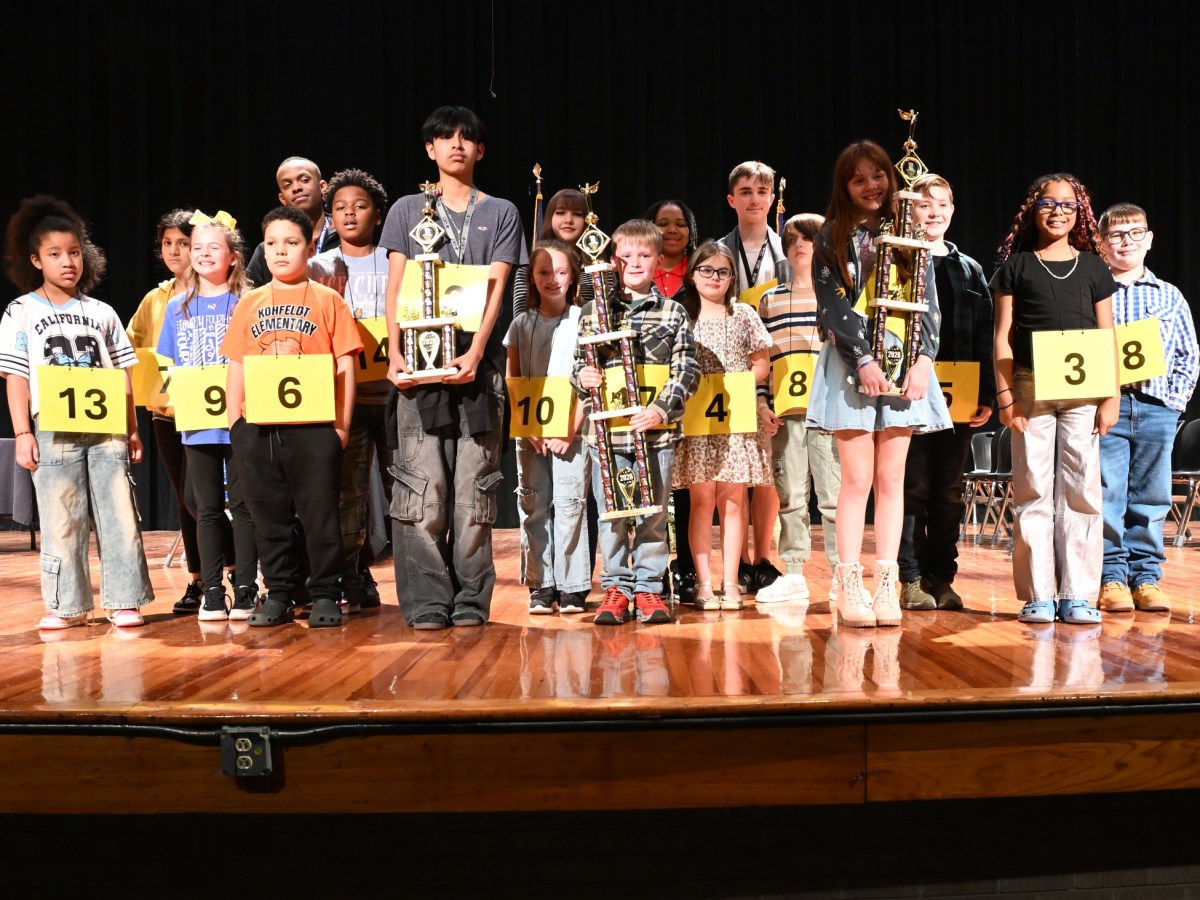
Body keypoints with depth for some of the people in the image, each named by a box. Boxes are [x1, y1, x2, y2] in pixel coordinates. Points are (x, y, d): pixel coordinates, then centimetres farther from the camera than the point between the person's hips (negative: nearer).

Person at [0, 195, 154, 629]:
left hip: (107, 430, 2)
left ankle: (124, 600, 7)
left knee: (120, 515, 0)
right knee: (61, 521, 3)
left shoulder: (102, 313, 11)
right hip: (54, 431, -2)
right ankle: (67, 605, 13)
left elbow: (123, 374, 12)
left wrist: (132, 429, 7)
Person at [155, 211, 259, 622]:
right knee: (207, 508, 9)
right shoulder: (178, 308, 11)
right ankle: (213, 591, 15)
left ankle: (245, 589, 10)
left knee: (242, 505, 2)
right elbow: (169, 367, 13)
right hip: (196, 422, 4)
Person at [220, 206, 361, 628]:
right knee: (268, 517, 11)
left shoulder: (327, 300, 1)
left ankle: (325, 595, 14)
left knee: (320, 515, 3)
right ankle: (279, 595, 22)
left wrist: (342, 422, -5)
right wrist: (234, 422, 6)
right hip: (257, 429, 4)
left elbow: (345, 365, -1)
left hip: (314, 428, -3)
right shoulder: (249, 303, 11)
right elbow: (236, 366, 12)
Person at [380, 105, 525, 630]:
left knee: (474, 488, -1)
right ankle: (427, 601, -1)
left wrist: (475, 354, -13)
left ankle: (471, 600, 5)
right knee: (422, 485, -5)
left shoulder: (500, 213, 12)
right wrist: (394, 354, -5)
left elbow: (495, 289, 1)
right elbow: (395, 287, 8)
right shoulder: (407, 210, 14)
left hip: (478, 360, 0)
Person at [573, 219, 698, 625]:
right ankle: (616, 587, 16)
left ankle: (648, 587, 17)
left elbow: (687, 370, 0)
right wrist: (583, 376, -11)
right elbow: (580, 361, 12)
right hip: (608, 430, 1)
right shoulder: (594, 311, 7)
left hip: (657, 430, 0)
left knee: (653, 511, 6)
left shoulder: (674, 313, 5)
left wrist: (662, 408, -13)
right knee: (612, 513, 5)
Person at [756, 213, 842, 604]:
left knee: (834, 492, -2)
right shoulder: (769, 301, 14)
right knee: (788, 495, 6)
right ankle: (793, 574, 13)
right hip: (784, 413, 3)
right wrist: (762, 405, 3)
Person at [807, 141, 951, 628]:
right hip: (852, 362, -2)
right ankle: (850, 586, 1)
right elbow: (832, 305, -4)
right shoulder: (833, 238, 6)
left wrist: (922, 358, -8)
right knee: (857, 479, -5)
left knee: (891, 479, 2)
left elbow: (928, 303, 7)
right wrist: (864, 359, -15)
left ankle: (886, 584, 6)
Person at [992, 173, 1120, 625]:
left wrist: (1111, 396, 2)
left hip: (1083, 392, 2)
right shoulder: (1016, 265, 6)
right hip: (1031, 388, -1)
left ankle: (1077, 595, 8)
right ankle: (1038, 595, 7)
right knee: (1033, 491, 0)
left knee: (1081, 490, 1)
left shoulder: (1093, 267, 12)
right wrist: (1005, 395, -6)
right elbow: (1003, 336, 3)